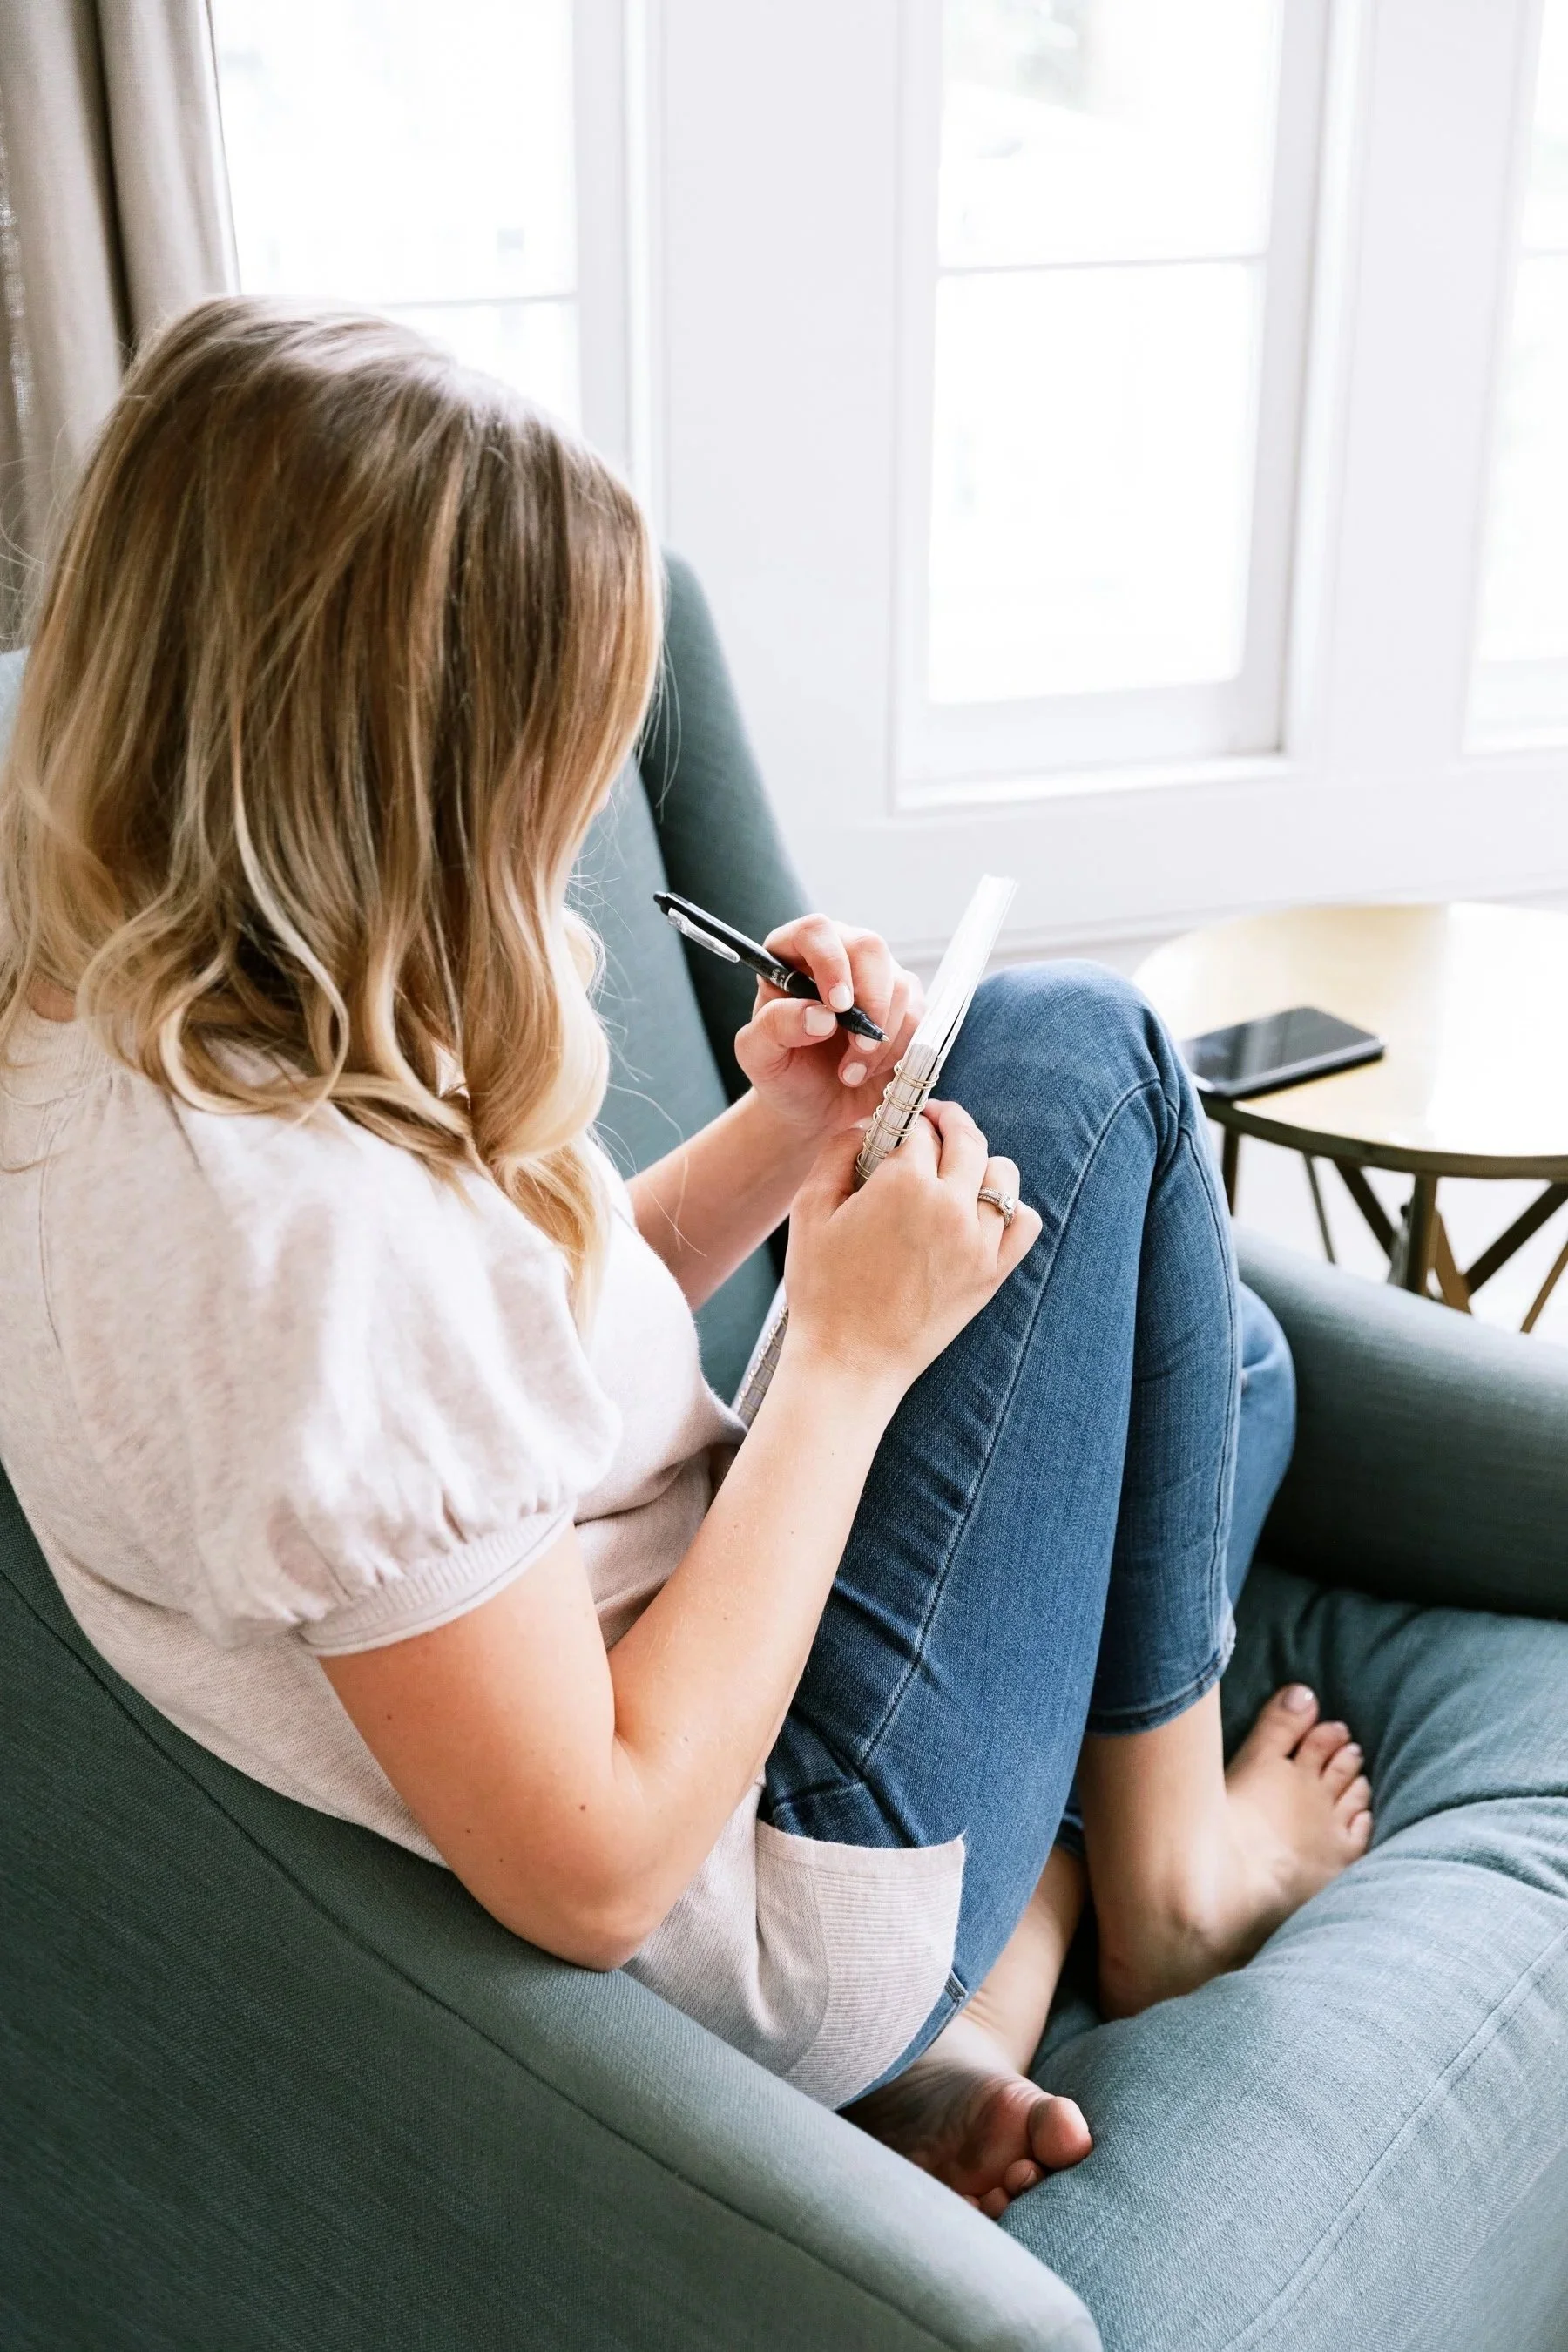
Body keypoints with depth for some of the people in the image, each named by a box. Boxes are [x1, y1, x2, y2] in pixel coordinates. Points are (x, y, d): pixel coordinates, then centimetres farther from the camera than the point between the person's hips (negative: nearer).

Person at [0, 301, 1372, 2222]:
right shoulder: (298, 1229, -33)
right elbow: (594, 1872, -27)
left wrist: (775, 1141, -5)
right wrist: (850, 1350, -20)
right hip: (764, 1924, -9)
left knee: (1210, 1360, 20)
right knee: (1068, 1049, -5)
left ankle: (957, 2016, 8)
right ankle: (1161, 1864, 11)